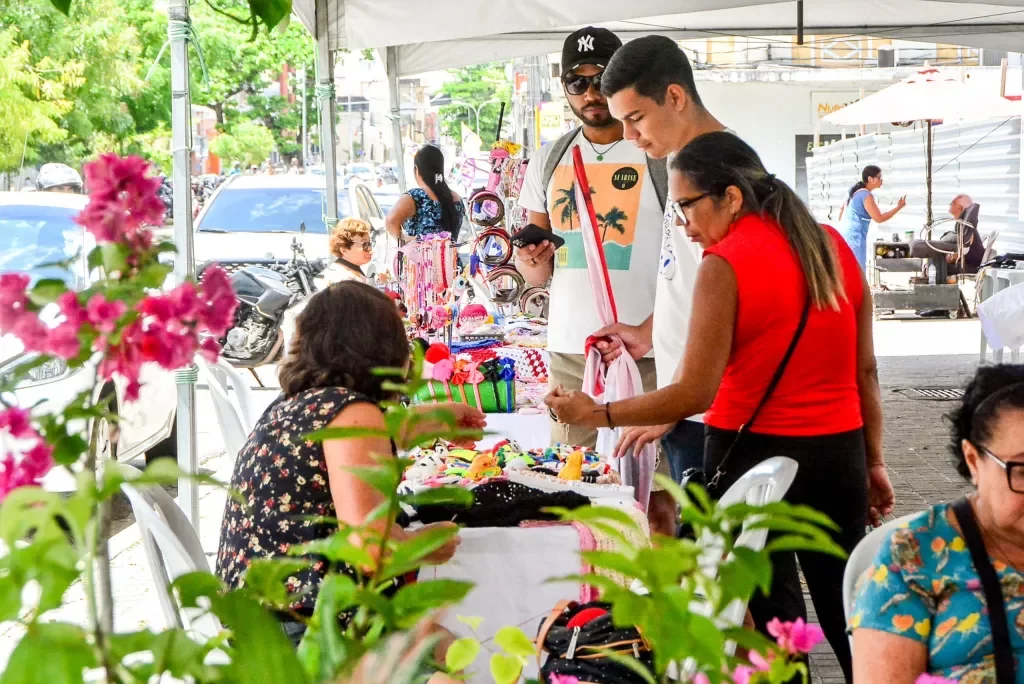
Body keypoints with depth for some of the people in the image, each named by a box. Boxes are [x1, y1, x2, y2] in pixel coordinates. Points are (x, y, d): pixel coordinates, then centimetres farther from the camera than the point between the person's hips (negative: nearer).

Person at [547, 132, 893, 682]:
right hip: (839, 451, 6)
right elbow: (865, 371, 8)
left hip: (755, 452, -5)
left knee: (773, 615, 6)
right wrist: (873, 461, 15)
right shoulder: (832, 246, 5)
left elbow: (696, 394, -16)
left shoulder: (724, 265, -13)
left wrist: (597, 414, -10)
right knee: (850, 614, 13)